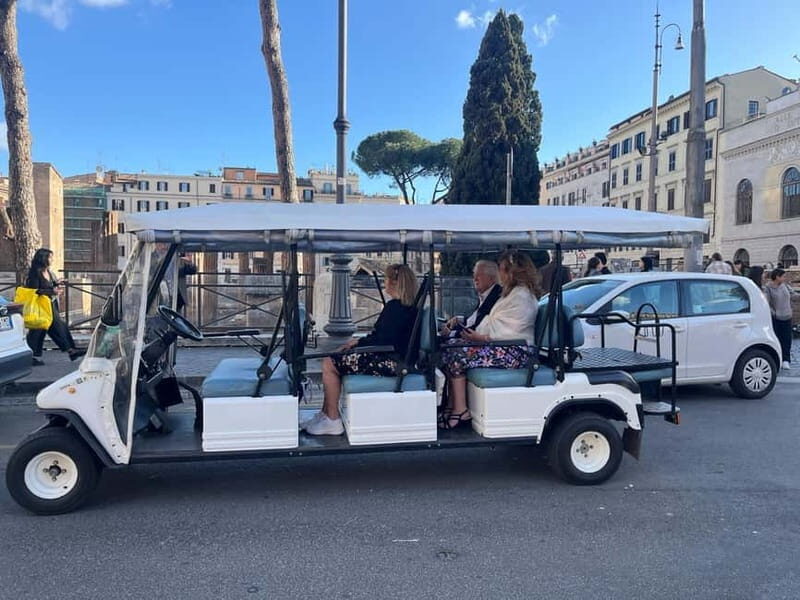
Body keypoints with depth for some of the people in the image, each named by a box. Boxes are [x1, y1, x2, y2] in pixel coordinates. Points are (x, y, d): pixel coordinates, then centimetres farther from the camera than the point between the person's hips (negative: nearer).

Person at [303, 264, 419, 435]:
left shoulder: (394, 307, -18)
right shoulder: (409, 307, 12)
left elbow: (383, 342, -21)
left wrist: (359, 342, -6)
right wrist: (359, 341, 11)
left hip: (388, 363, -11)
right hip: (391, 358, 11)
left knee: (329, 364, -8)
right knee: (332, 359, 15)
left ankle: (333, 421, -1)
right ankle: (324, 415, 16)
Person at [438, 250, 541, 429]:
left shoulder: (521, 296, -12)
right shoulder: (513, 293, 22)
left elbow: (510, 331, -20)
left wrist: (482, 337, -19)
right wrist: (477, 334, 3)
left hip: (515, 352, -11)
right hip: (504, 347, 11)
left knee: (457, 357, -20)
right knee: (448, 351, -1)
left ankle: (461, 412, -12)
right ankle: (454, 406, -4)